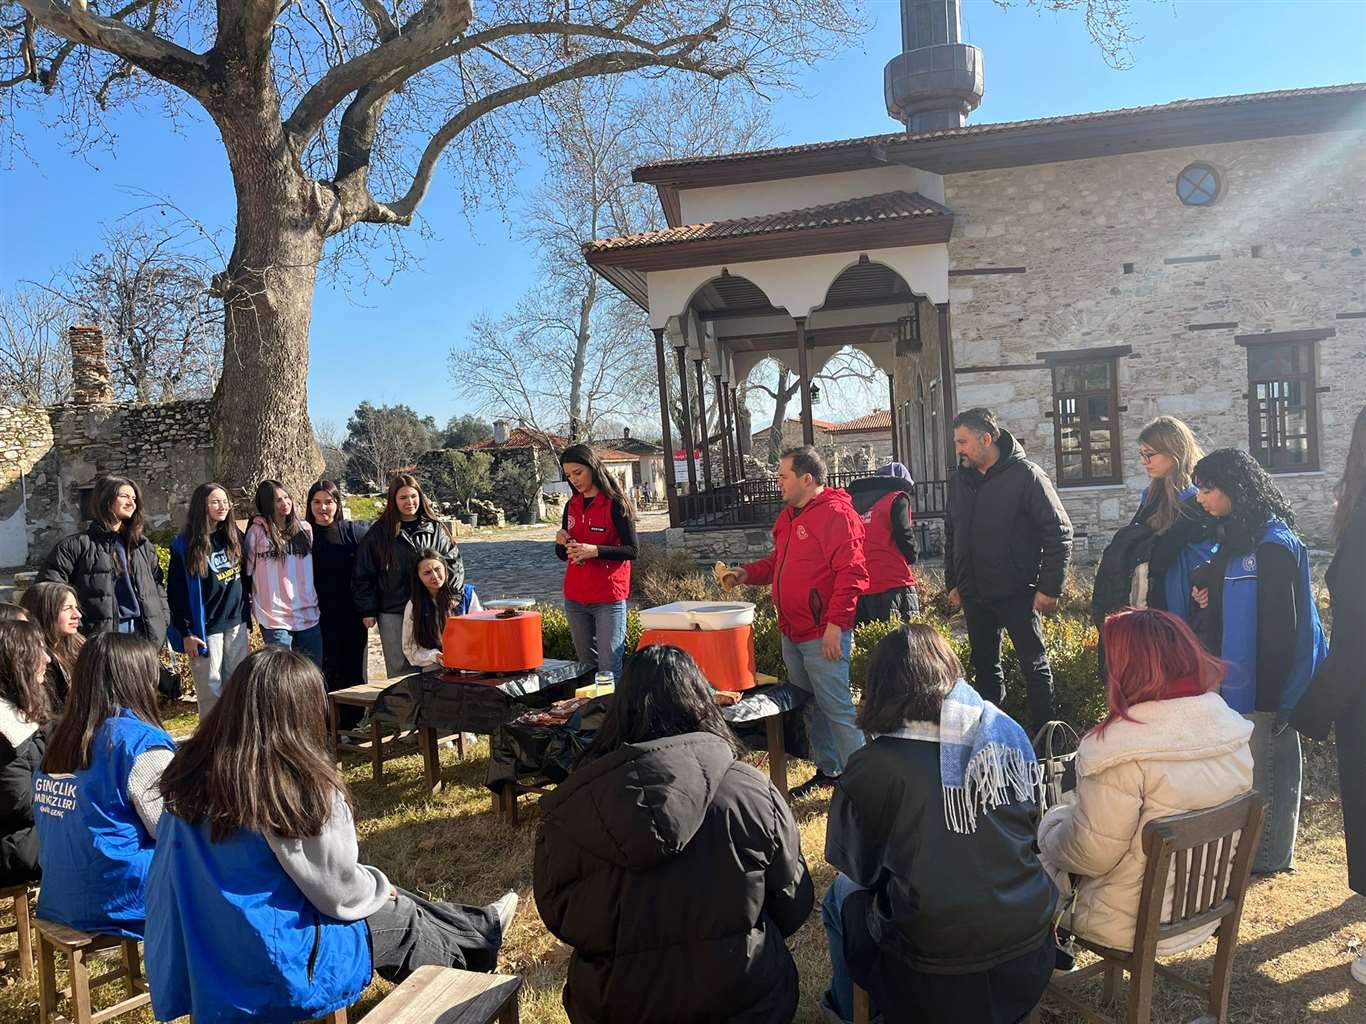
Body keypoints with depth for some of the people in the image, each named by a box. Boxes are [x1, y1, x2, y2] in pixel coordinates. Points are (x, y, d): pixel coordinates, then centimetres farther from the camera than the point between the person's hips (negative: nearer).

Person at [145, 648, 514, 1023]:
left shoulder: (191, 772, -8)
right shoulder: (305, 788, -27)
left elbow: (172, 872, 6)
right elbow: (339, 891, -16)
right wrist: (380, 888, 7)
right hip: (275, 969, -6)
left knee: (371, 890, 23)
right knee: (401, 914, 17)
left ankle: (475, 931, 42)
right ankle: (479, 936, 45)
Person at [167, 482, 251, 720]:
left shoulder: (235, 538, 7)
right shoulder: (185, 545, -7)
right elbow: (177, 592, -7)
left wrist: (247, 622, 12)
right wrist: (186, 633, -10)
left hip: (236, 624, 4)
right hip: (206, 629, -4)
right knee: (211, 693, 1)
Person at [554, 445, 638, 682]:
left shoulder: (615, 504, -7)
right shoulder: (571, 506, 11)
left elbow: (632, 550, -11)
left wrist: (595, 550, -23)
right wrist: (561, 543, -6)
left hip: (608, 599, -6)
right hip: (575, 598, 6)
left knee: (609, 668, -6)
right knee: (586, 663, 15)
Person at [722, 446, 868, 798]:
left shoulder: (836, 514, -15)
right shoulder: (789, 516, 15)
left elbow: (851, 573, -21)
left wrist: (835, 624, -23)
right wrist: (746, 574, 9)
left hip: (823, 636, -9)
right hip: (792, 633, 9)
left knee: (836, 708, -4)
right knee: (809, 705, 18)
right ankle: (827, 769, 32)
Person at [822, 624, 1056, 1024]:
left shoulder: (870, 769, -15)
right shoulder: (1009, 734, -3)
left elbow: (858, 868, -2)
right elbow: (1031, 833, 9)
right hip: (1030, 960, 5)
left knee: (840, 894, 21)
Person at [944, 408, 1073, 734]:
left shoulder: (1026, 476, -11)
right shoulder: (960, 480, 8)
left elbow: (1059, 532, -11)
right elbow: (951, 536, 18)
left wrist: (1049, 588, -14)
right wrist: (952, 583, 15)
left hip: (1017, 594, -6)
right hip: (974, 596, 6)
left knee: (1034, 665, 3)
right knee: (984, 667, 15)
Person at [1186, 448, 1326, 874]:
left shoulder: (1273, 546, -17)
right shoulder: (1234, 539, 10)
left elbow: (1282, 624, -19)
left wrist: (1271, 692, -18)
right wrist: (1203, 595, -1)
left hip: (1266, 683, -9)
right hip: (1235, 678, 9)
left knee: (1267, 766, 3)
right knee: (1245, 763, 16)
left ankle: (1269, 854, 16)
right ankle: (1247, 845, 28)